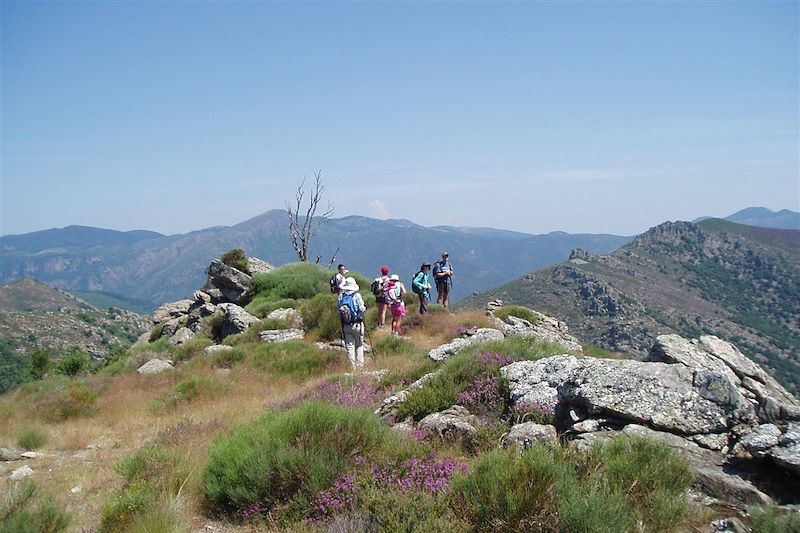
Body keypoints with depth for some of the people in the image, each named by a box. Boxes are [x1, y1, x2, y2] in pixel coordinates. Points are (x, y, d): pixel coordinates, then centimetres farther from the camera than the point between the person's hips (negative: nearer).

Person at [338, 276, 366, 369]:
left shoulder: (341, 296, -2)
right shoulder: (357, 296, -12)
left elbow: (338, 308, 2)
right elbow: (362, 309, -13)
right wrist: (365, 308, 8)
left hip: (346, 326, 2)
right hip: (357, 325, -2)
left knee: (350, 346, 7)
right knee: (359, 345, 13)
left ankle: (352, 366, 7)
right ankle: (360, 364, 15)